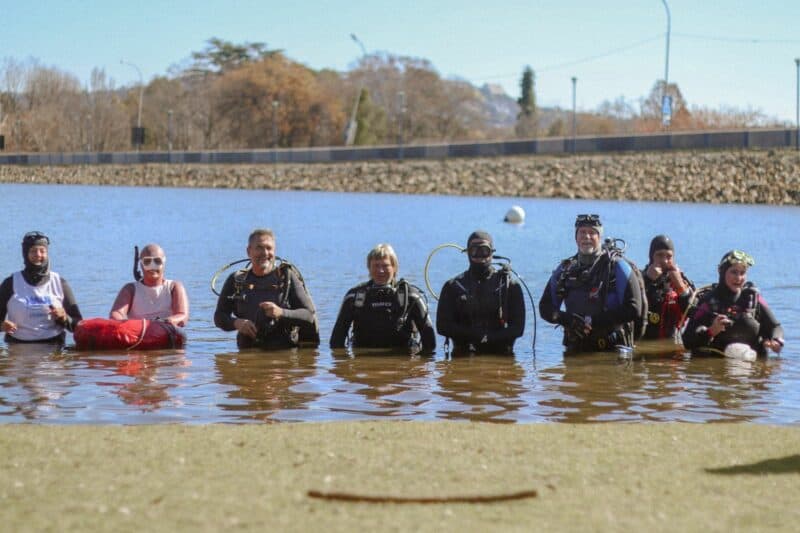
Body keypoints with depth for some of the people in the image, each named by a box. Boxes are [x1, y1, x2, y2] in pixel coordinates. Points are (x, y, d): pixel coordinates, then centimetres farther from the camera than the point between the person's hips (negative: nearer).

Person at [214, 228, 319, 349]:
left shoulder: (287, 277, 4)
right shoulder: (236, 280, 12)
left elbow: (310, 315, 0)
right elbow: (219, 317, 16)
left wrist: (281, 313, -17)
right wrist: (236, 323, -6)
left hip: (285, 353, -2)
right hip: (248, 353, 2)